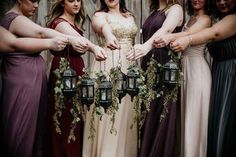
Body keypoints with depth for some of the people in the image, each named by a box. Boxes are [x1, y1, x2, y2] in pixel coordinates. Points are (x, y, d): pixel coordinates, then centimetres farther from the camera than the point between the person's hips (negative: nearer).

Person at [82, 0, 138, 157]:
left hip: (129, 66, 5)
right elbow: (101, 25, -27)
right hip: (108, 66, -5)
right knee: (107, 114, -5)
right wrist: (108, 34, -49)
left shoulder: (130, 16, 15)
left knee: (126, 112, 8)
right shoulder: (100, 15, -2)